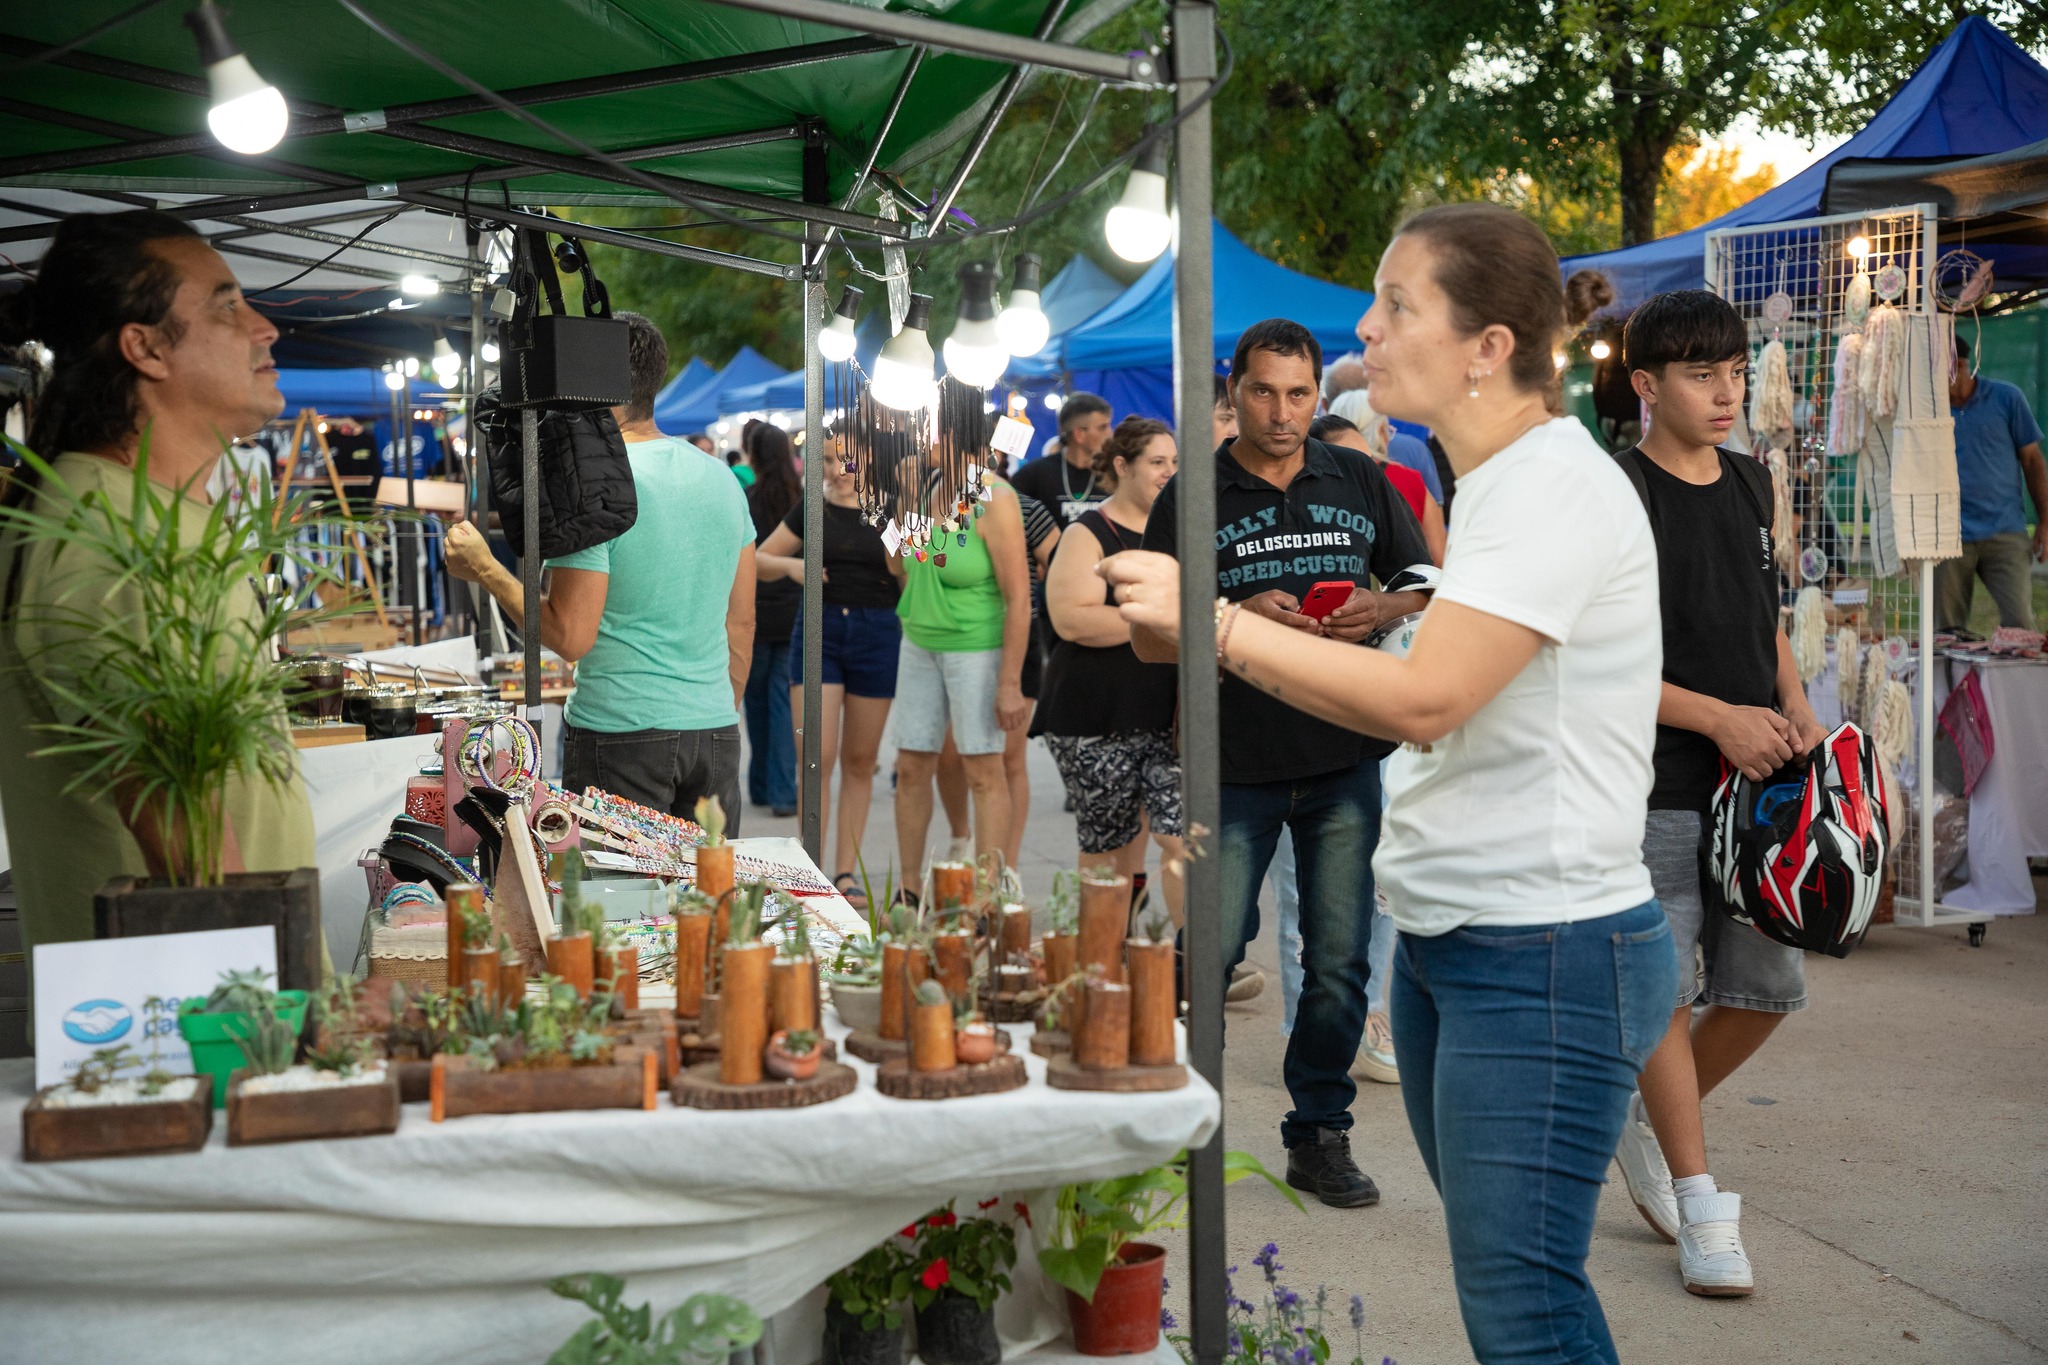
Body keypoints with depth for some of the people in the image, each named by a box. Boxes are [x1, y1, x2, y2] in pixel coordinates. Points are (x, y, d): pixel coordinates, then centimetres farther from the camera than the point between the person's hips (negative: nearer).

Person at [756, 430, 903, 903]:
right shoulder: (809, 510, 5)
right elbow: (759, 560, 13)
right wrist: (791, 565, -6)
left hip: (876, 633, 0)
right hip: (817, 630, 0)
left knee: (860, 760, 7)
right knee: (816, 759, -8)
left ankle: (846, 872, 16)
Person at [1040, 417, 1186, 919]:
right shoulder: (1089, 534, -4)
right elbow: (1072, 619, -19)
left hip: (1171, 717, 4)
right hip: (1099, 722, -4)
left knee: (1183, 839, -11)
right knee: (1109, 853, 6)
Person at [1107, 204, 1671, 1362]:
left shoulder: (1557, 486, -16)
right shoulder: (1495, 485, 15)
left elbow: (1423, 699, -24)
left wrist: (1214, 619, -19)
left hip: (1546, 958, -10)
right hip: (1451, 940, 10)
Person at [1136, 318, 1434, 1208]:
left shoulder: (1360, 482, 8)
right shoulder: (1191, 500, 1)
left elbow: (1430, 593, 13)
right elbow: (1149, 639, -2)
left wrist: (1383, 610, -10)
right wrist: (1241, 620, -18)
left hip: (1346, 759, 2)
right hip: (1237, 765, -2)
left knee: (1339, 959, 5)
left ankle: (1319, 1135, 19)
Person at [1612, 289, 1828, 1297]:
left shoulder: (1750, 485, 13)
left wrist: (1795, 710, 5)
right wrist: (1718, 718, -16)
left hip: (1752, 776, 7)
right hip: (1656, 785, -7)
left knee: (1767, 986, 8)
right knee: (1665, 988, -3)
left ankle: (1649, 1119, 31)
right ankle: (1701, 1207, 8)